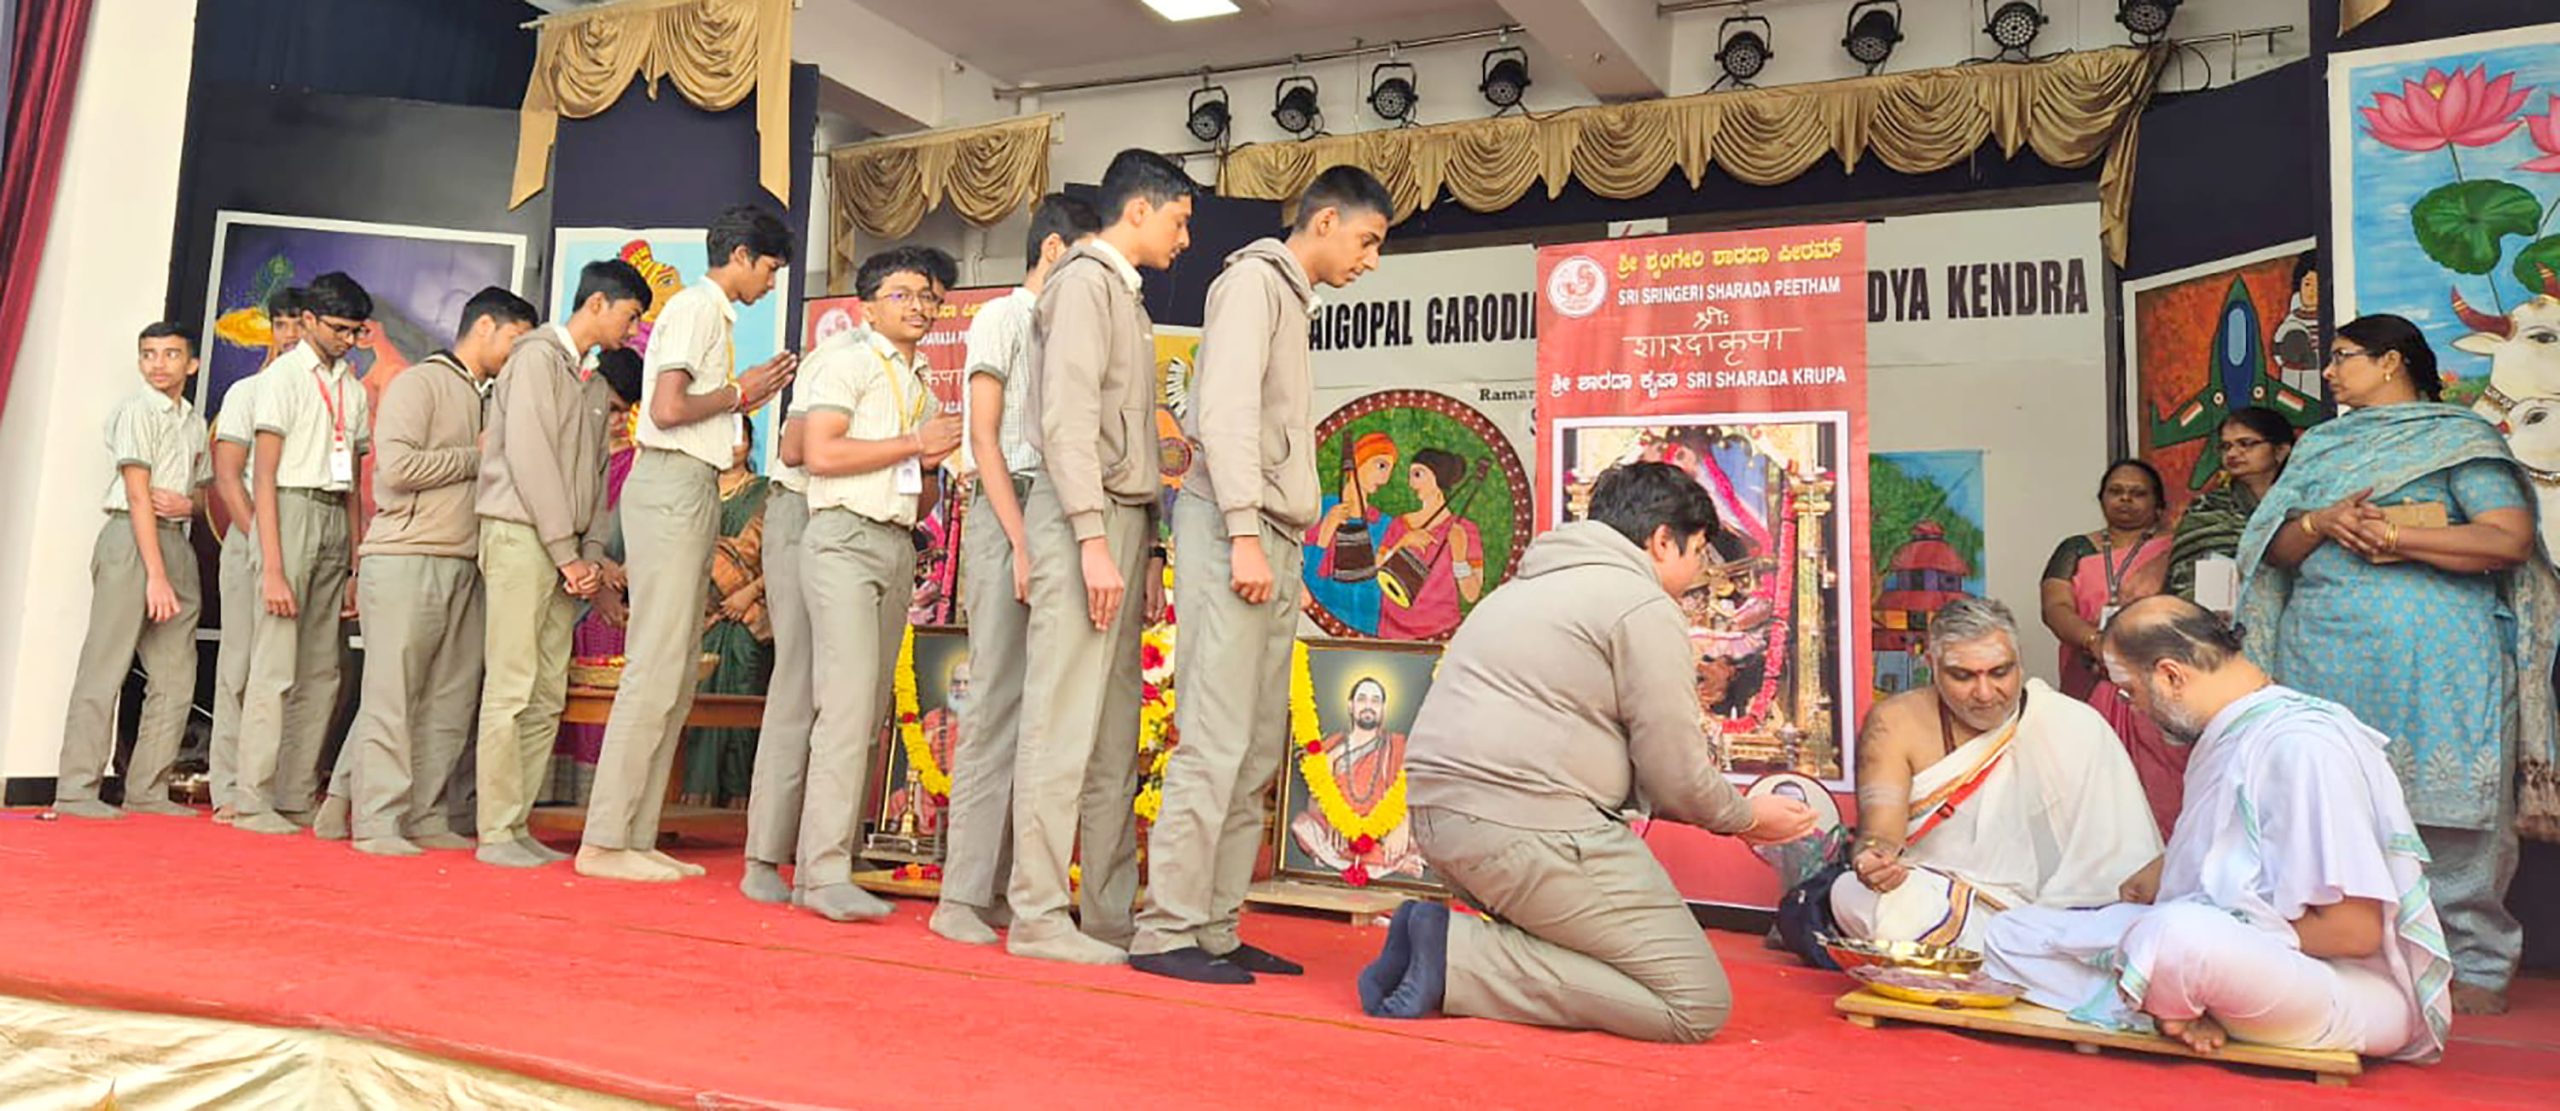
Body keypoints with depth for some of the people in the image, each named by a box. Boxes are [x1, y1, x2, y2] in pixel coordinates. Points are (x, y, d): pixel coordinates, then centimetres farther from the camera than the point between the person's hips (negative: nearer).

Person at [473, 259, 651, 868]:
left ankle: (519, 826, 9)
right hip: (518, 536, -8)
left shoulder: (594, 385, 21)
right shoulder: (538, 355, -4)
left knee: (548, 697, 5)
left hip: (564, 554, 8)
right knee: (511, 690, -9)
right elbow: (528, 457, -13)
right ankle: (495, 833, -5)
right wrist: (567, 554, -14)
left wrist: (591, 556, 3)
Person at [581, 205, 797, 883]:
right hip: (672, 487, -10)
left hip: (692, 492, 10)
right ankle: (604, 842, -8)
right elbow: (668, 409, -18)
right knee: (654, 672, -11)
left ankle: (636, 838, 11)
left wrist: (751, 395, 15)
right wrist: (735, 394, -4)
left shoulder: (711, 314, 23)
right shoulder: (696, 308, -6)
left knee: (675, 678, 8)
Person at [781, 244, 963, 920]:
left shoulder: (926, 383, 24)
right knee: (849, 704, -16)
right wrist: (916, 443, -7)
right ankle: (826, 873, -15)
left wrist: (931, 469, 3)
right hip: (844, 539, -7)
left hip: (898, 548, 7)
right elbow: (820, 453, -12)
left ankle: (820, 868, 7)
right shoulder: (846, 360, 3)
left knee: (871, 713, 3)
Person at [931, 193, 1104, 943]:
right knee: (999, 707, -10)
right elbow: (984, 440, -6)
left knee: (1036, 713, 2)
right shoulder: (1004, 317, 3)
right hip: (1007, 516, -7)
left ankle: (1003, 889, 5)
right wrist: (1021, 544, -14)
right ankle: (963, 896, -6)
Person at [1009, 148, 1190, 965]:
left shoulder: (1125, 294, 23)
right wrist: (1094, 538, -21)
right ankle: (1038, 919, -3)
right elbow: (1067, 419, -15)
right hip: (1084, 518, -9)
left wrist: (1146, 544, 16)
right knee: (1064, 726, -8)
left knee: (1114, 739, 7)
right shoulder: (1085, 280, -4)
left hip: (1122, 523, 9)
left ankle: (1111, 918, 12)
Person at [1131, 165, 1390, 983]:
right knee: (1216, 741, -12)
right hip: (1234, 533, -9)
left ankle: (1215, 929, 11)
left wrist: (1285, 554, 13)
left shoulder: (1290, 298, 24)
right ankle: (1166, 931, -7)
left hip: (1270, 545, 9)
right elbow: (1226, 409, -15)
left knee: (1258, 751, 7)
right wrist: (1243, 534, -22)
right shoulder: (1254, 278, -2)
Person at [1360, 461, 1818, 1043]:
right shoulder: (1645, 607, -4)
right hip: (1529, 832, -10)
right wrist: (1747, 816, 17)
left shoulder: (1528, 586, 26)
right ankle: (1460, 956, -12)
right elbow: (1677, 778, -4)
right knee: (1699, 1005, -4)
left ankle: (1457, 938, 0)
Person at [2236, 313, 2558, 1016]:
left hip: (2436, 663, -4)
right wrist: (2320, 523, -8)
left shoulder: (2459, 437, 6)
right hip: (2327, 660, 5)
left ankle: (2476, 967, 4)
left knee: (2447, 813, -5)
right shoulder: (2319, 448, 21)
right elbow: (2271, 546, 13)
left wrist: (2390, 535, -12)